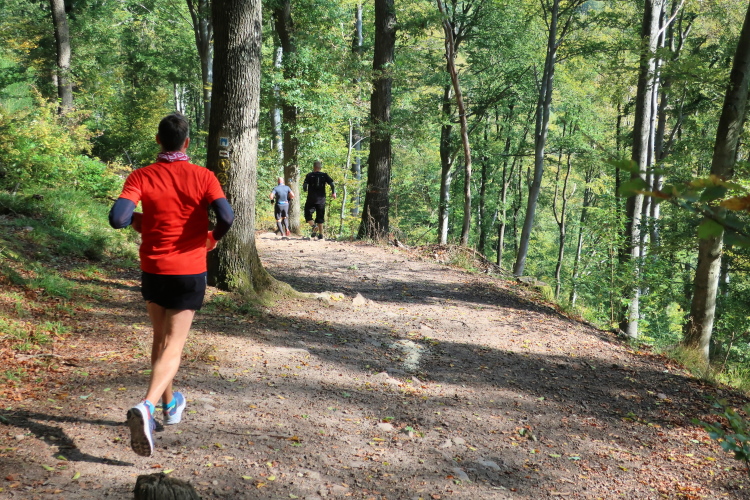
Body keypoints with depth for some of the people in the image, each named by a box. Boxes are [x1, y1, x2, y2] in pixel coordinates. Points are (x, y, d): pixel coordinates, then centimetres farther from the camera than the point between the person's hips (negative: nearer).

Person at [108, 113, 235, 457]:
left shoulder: (141, 177, -6)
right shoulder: (203, 177, -8)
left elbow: (118, 218, -19)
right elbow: (227, 217, -20)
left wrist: (138, 220, 4)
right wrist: (213, 238, 0)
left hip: (153, 270, 2)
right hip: (189, 272, -2)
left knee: (160, 339, 22)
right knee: (172, 347, -1)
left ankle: (170, 404, 36)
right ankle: (147, 406, -24)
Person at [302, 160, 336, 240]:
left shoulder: (309, 175, -1)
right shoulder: (324, 175, 4)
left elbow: (304, 186, -8)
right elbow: (332, 184, -6)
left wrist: (305, 190, 14)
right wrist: (333, 193, 8)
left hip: (311, 199, -2)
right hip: (321, 199, 3)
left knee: (308, 215, 8)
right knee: (320, 217, 11)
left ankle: (314, 226, -19)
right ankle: (320, 234, 7)